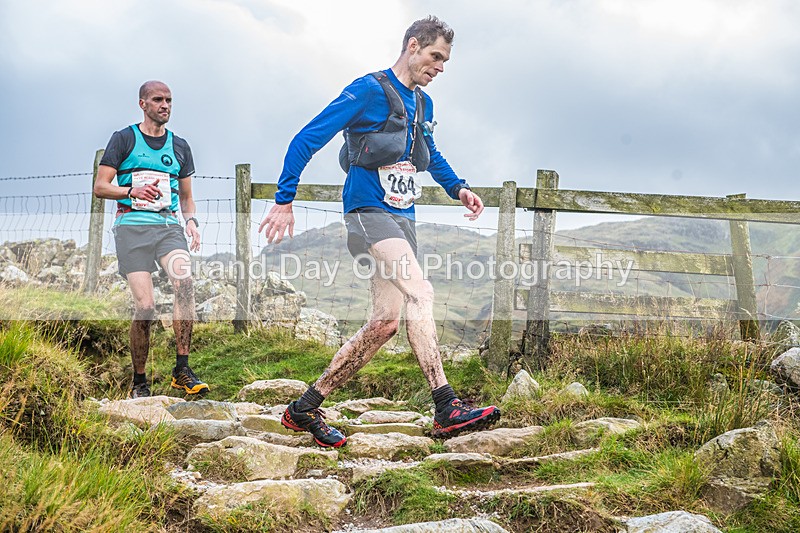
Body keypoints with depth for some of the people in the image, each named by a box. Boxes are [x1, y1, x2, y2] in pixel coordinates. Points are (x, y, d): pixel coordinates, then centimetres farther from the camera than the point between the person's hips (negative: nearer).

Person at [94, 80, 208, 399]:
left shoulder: (179, 146, 19)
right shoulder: (124, 139, 7)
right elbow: (100, 187, 4)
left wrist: (191, 221, 6)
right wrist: (133, 191, -15)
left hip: (168, 225, 3)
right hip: (132, 227, -3)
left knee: (184, 282, -27)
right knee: (145, 307, -12)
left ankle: (182, 370, -23)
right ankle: (139, 383, 5)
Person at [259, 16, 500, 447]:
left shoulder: (423, 104, 18)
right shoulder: (369, 90, -7)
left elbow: (430, 156, 37)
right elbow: (306, 140, -9)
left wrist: (458, 188, 20)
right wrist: (284, 201, -12)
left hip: (402, 218, 9)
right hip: (368, 213, -9)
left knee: (386, 322, 2)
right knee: (419, 294, -26)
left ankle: (305, 408, 12)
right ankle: (447, 408, -29)